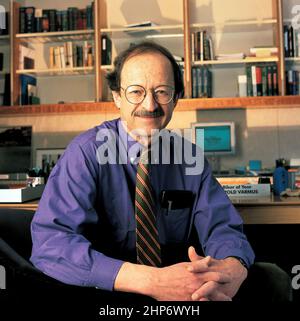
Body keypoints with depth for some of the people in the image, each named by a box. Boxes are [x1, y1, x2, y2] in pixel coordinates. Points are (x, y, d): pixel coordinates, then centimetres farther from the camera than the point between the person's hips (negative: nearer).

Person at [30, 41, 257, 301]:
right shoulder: (87, 153, -12)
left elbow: (221, 226, -3)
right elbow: (50, 243, -24)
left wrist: (233, 268, -27)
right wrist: (152, 281, -35)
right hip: (107, 291, -3)